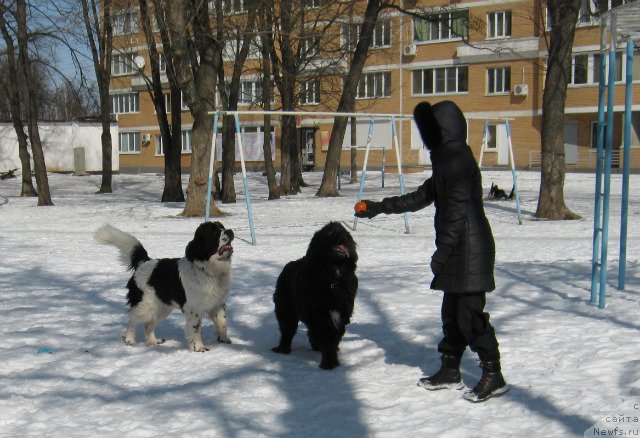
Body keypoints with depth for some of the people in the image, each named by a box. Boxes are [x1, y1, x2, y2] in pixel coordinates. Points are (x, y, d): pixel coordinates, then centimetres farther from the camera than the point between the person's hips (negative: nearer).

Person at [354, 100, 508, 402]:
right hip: (459, 252, 10)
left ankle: (493, 375, 2)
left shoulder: (457, 159, -15)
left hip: (469, 251, -10)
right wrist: (379, 208, 26)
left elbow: (458, 210, -21)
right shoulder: (449, 159, 17)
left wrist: (442, 251, -20)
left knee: (470, 313, -6)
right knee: (452, 312, 15)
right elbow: (421, 197, 25)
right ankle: (450, 370, 25)